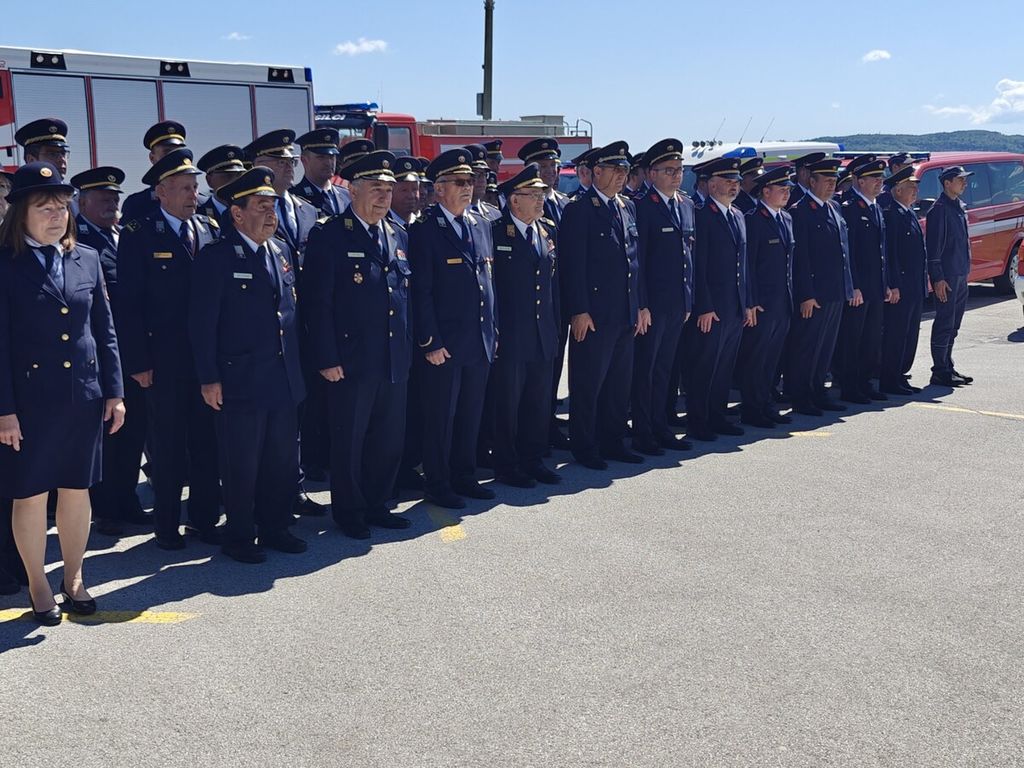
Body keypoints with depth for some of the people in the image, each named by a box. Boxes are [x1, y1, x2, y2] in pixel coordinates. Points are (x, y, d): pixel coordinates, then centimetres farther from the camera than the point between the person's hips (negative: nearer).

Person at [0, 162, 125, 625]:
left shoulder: (87, 259, 7)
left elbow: (105, 329, 9)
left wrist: (114, 391, 5)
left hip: (84, 396, 4)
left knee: (77, 489, 12)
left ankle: (74, 578, 27)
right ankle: (38, 586, 22)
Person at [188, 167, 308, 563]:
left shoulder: (281, 252, 11)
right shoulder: (216, 257, -10)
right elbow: (202, 323, -11)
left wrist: (297, 367, 14)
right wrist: (209, 379, -14)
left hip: (285, 381, 7)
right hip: (240, 382, -6)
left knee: (283, 461, 14)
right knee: (242, 466, 4)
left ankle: (274, 528, 29)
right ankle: (239, 537, 19)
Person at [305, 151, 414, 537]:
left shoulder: (399, 236, 12)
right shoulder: (329, 236, -8)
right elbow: (319, 305, -11)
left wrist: (409, 348, 12)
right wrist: (326, 359, -15)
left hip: (396, 362, 6)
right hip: (351, 363, -6)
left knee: (389, 440, 14)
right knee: (348, 443, 7)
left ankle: (376, 505, 30)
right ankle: (349, 513, 22)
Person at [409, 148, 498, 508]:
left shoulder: (481, 226, 12)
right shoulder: (425, 229, -9)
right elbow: (421, 291, -12)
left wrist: (493, 331, 13)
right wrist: (429, 342, -15)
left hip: (480, 342, 6)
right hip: (445, 344, -6)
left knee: (471, 415, 15)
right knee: (440, 418, 5)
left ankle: (464, 476, 28)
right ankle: (437, 484, 16)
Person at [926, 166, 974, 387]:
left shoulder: (959, 207, 15)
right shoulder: (939, 210, -13)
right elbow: (933, 247, -17)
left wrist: (965, 270, 19)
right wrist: (937, 278, -20)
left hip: (961, 275, 9)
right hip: (947, 277, -9)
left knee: (953, 325, 13)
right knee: (945, 324, -5)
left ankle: (947, 367, 21)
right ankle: (940, 372, 0)